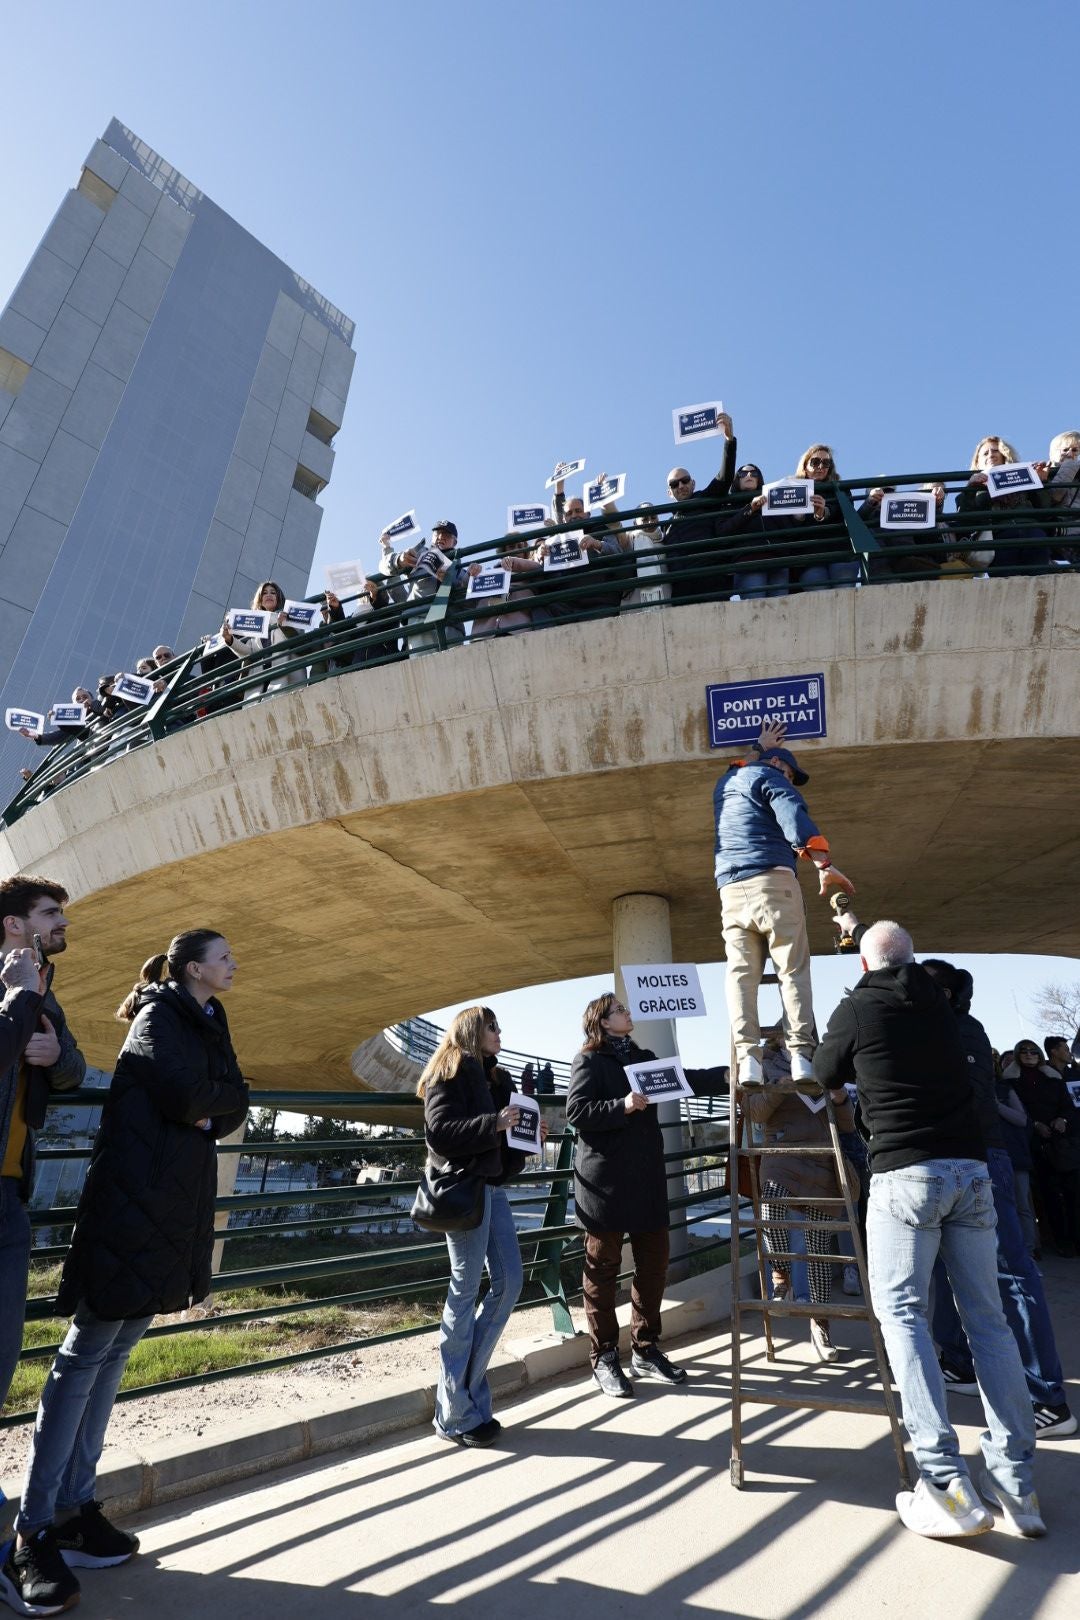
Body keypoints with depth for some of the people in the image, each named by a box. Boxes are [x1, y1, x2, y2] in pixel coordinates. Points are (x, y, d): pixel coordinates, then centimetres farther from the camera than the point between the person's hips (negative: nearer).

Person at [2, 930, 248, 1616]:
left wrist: (208, 1111, -7)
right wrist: (220, 1098, -2)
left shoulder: (209, 1024, 16)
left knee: (113, 1352, 13)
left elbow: (236, 1103, 10)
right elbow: (186, 1095, -20)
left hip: (177, 1207, 8)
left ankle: (74, 1506, 23)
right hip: (132, 1203, -8)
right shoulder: (159, 1014, -8)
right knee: (88, 1353, -2)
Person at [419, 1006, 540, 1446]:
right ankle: (455, 1413, 12)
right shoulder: (449, 1072, -7)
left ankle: (467, 1385, 20)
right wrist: (494, 1123, -23)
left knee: (509, 1281, 7)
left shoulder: (495, 1077, 17)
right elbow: (440, 1130, -19)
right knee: (466, 1290, -1)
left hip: (493, 1185, 8)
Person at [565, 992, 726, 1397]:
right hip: (604, 1182, -7)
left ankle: (645, 1349, 29)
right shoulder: (589, 1062, -6)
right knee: (602, 1269, 5)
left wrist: (726, 1075, -8)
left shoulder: (644, 1059, 14)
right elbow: (576, 1111, -15)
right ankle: (604, 1357, 20)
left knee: (654, 1264, 12)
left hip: (647, 1180, 7)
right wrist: (622, 1106, -25)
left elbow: (683, 1078, 4)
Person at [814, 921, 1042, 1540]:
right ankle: (1017, 1483, 12)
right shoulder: (939, 1000, 11)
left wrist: (851, 1083, 33)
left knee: (902, 1310, 1)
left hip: (906, 1172, -5)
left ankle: (947, 1482, -6)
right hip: (972, 1168, 5)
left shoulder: (858, 1007, -3)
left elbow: (825, 1078, 11)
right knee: (986, 1315, 11)